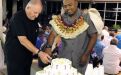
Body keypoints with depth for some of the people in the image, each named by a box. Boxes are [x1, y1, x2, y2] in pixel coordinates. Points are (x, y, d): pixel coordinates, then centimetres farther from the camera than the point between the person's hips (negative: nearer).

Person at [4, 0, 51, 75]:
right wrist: (39, 52, -36)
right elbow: (23, 40, -28)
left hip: (27, 54, 7)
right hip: (15, 54, -7)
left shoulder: (34, 19, 3)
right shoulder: (18, 18, -20)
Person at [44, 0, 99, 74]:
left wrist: (86, 55, -11)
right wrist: (49, 47, -28)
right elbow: (53, 34, -10)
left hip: (80, 58, -2)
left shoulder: (86, 18, -8)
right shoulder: (60, 19, -2)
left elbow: (93, 36, -7)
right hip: (63, 57, 2)